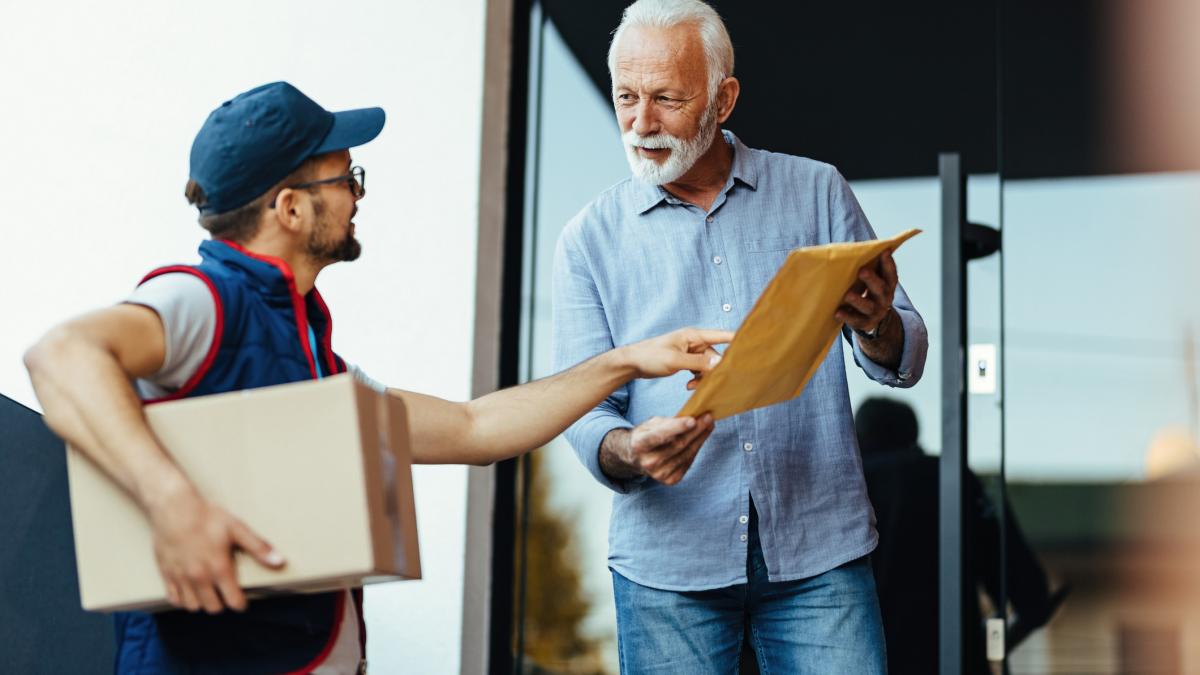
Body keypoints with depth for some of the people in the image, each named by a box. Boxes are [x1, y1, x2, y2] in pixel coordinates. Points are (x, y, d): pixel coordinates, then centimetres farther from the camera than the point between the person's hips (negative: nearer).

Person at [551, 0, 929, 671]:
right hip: (668, 564, 0)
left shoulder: (817, 191, 6)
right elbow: (584, 410, 0)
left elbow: (905, 361, 6)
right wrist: (628, 452, -23)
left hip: (819, 547, 0)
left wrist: (875, 324, -18)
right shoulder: (590, 238, 4)